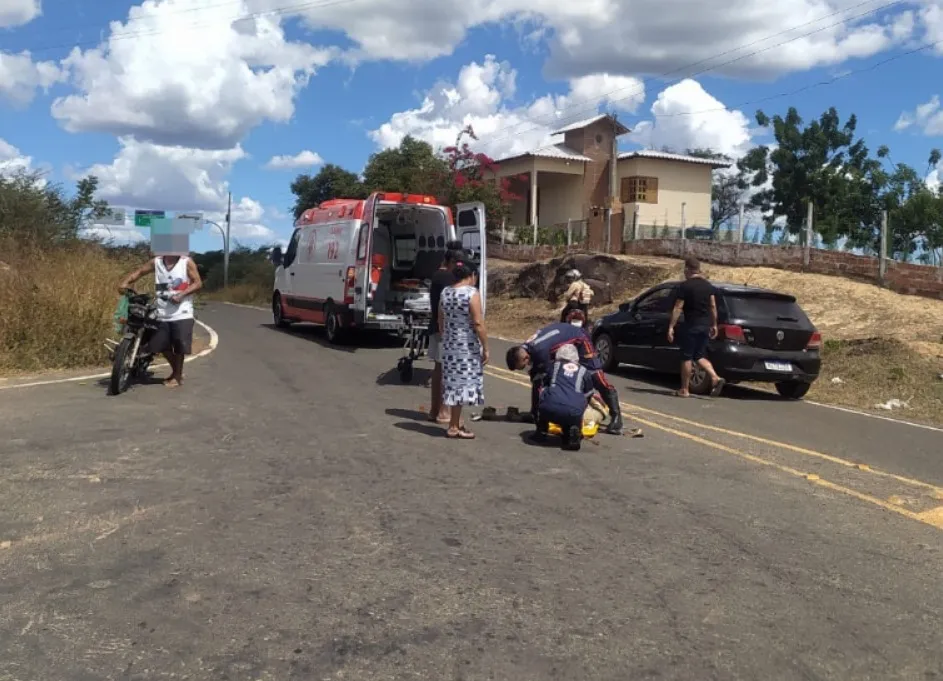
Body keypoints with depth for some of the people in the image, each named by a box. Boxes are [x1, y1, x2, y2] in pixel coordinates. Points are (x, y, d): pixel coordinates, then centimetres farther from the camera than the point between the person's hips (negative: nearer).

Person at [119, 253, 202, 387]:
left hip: (181, 314, -4)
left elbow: (198, 283, -6)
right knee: (161, 345, 8)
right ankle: (176, 370, 31)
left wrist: (181, 294, -18)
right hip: (162, 314, 4)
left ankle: (177, 375, 17)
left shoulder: (187, 262, -3)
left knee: (179, 347, -1)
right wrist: (126, 282, -5)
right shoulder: (156, 262, 7)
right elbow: (139, 271, 13)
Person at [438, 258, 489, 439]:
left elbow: (441, 321, 14)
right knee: (462, 384, -1)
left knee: (454, 383, 13)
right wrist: (485, 348, -11)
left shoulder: (445, 292, 7)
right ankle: (454, 427, 3)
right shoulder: (472, 292, -13)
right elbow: (478, 324, -16)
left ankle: (455, 422, 22)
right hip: (467, 346, -7)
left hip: (449, 345, 7)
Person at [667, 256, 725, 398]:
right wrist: (714, 325, 17)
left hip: (691, 325, -6)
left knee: (687, 357, 3)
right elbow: (713, 306, 11)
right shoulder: (708, 285, 10)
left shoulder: (685, 286, -10)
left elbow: (678, 308, -13)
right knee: (700, 355, 15)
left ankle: (684, 390, 7)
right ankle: (715, 378, -5)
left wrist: (671, 327, -11)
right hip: (705, 325, 6)